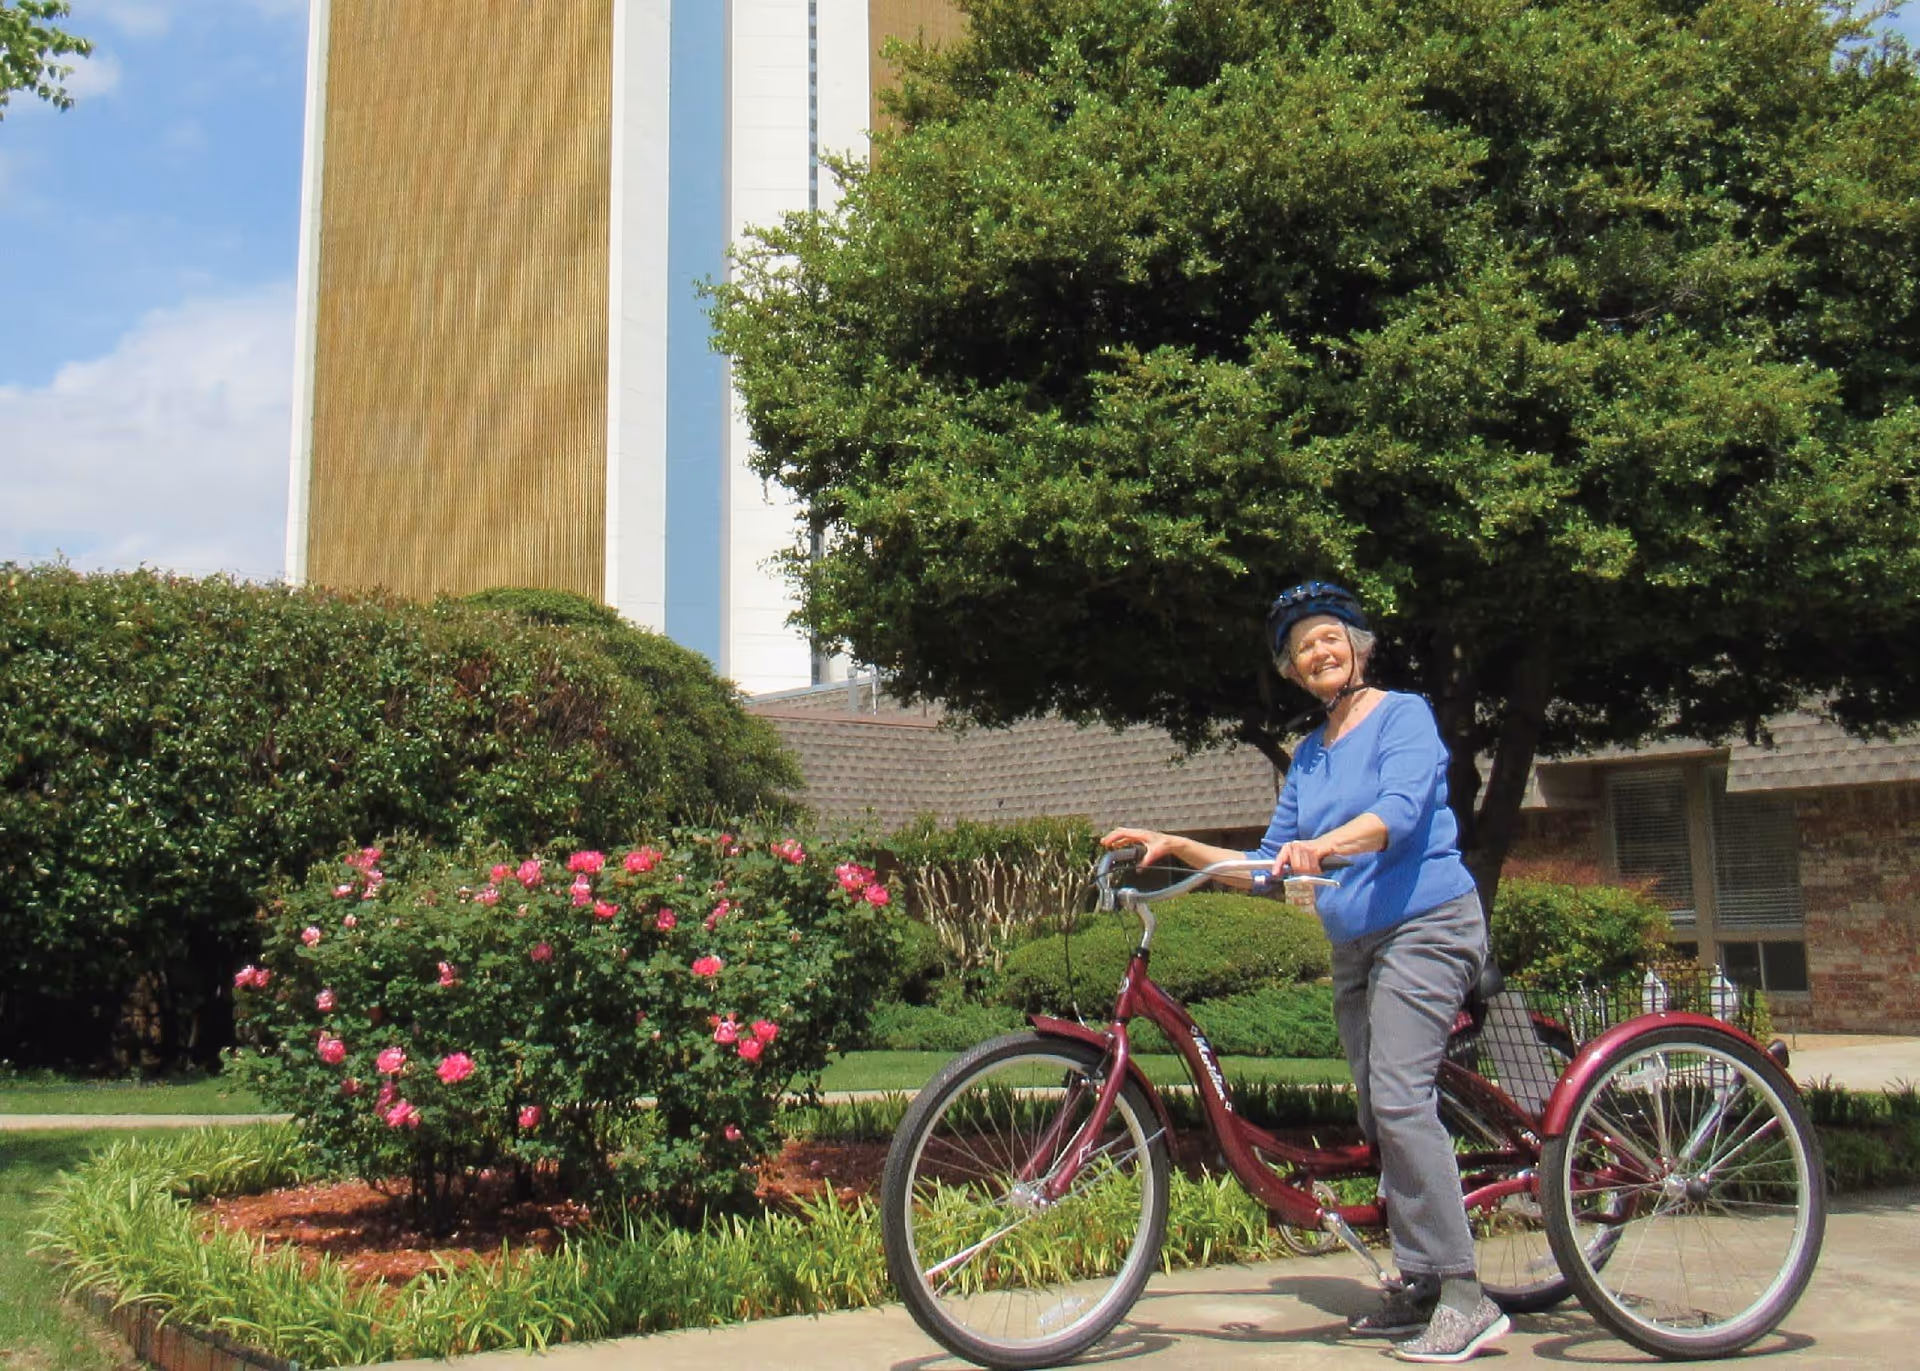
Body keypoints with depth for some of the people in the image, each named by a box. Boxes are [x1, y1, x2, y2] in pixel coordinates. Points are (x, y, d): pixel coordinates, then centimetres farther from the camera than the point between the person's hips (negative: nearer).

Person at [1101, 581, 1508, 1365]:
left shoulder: (1403, 714, -3)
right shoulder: (1310, 754, 17)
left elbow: (1400, 811, -21)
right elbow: (1271, 868, 17)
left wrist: (1323, 843, -39)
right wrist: (1175, 846, 8)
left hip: (1424, 925, -8)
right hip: (1354, 945, 8)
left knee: (1400, 1099, -20)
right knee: (1380, 1116, 5)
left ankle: (1464, 1297, -18)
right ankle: (1418, 1286, 11)